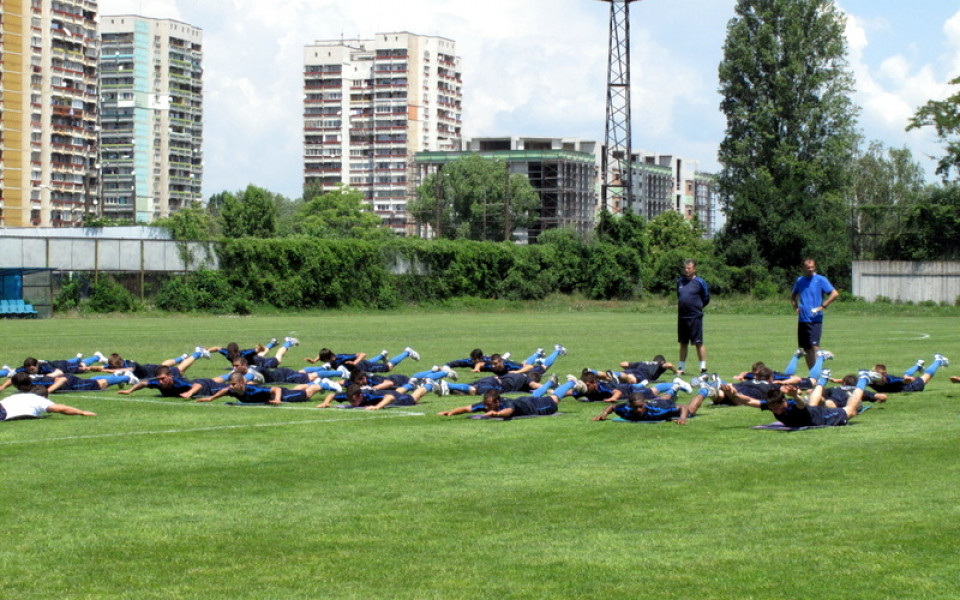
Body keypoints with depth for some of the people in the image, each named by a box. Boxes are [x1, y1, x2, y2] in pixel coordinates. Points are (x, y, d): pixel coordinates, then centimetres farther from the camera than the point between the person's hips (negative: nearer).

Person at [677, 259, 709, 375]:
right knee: (683, 343, 13)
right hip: (682, 316, 6)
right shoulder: (680, 281, 11)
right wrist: (682, 307, 14)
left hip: (695, 317, -6)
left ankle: (703, 368, -6)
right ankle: (680, 368, 20)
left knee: (698, 343, -7)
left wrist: (697, 307, 6)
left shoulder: (699, 282, -4)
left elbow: (706, 299, 3)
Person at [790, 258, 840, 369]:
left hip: (815, 319, -5)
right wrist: (795, 307, 10)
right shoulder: (799, 280, 11)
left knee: (814, 347, -16)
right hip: (802, 319, 5)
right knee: (806, 349, 9)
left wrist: (822, 307, -14)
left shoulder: (821, 280, -4)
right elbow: (793, 295, 28)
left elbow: (835, 294, -11)